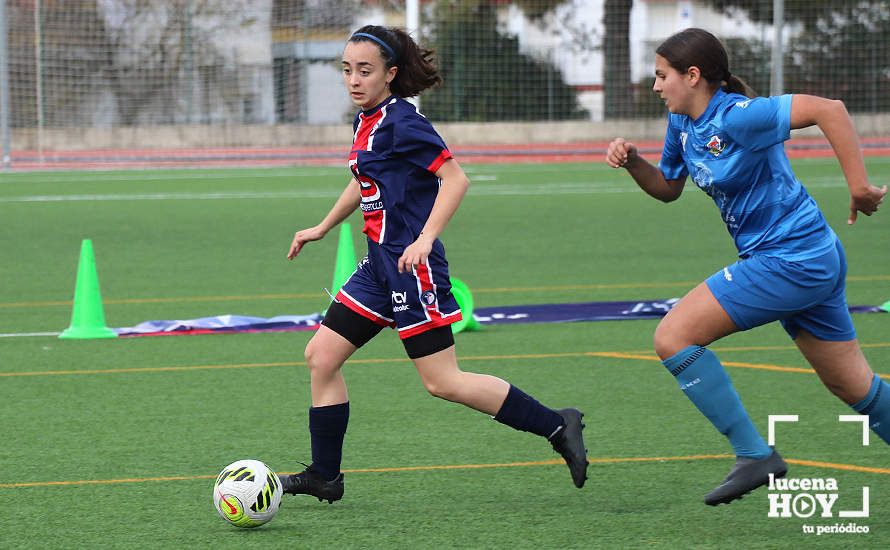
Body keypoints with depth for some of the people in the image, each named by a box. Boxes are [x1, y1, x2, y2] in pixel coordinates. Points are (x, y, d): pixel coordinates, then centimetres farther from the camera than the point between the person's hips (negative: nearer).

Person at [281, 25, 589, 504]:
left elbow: (455, 177, -20)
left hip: (411, 266, -9)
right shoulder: (366, 122, 13)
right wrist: (322, 228, 36)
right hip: (380, 265, 9)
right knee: (321, 356, 6)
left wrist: (425, 239, -28)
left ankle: (556, 427, -1)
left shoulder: (400, 122, -14)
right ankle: (324, 477, 14)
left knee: (442, 382, -9)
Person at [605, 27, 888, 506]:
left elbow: (828, 109, -26)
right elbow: (668, 188, 23)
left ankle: (753, 455, -8)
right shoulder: (683, 122, 8)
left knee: (673, 337, -10)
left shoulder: (736, 117, -19)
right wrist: (632, 163, 4)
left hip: (790, 261, -10)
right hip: (812, 264, 10)